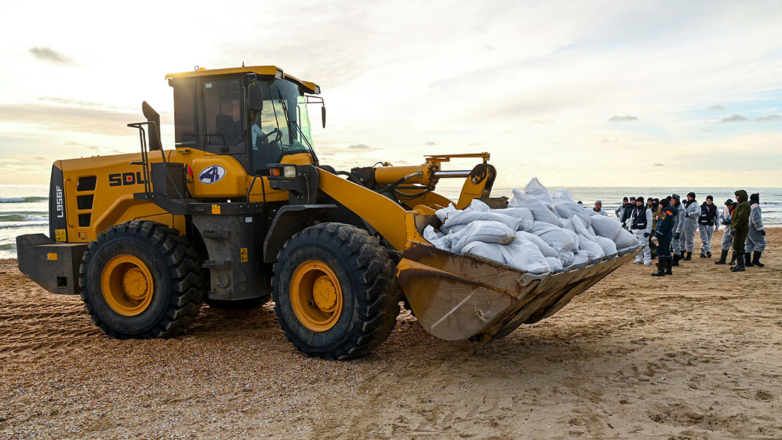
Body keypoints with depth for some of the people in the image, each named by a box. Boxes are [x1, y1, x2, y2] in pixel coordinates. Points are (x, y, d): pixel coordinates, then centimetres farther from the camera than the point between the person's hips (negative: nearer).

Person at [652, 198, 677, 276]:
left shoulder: (666, 213, -18)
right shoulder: (671, 212, 14)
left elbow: (662, 226, -23)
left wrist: (657, 236, -22)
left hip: (663, 236, -10)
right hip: (669, 234, 10)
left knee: (661, 253, -7)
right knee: (667, 253, 16)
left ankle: (661, 270, -6)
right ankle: (668, 270, 22)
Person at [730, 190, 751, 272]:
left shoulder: (744, 205, -15)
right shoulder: (742, 204, 20)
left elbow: (742, 218, -24)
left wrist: (735, 228, -25)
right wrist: (734, 227, 22)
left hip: (741, 230, -11)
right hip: (740, 230, 11)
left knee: (738, 247, -11)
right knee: (738, 247, 14)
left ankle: (741, 266, -11)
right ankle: (739, 265, 20)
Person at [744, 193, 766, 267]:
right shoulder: (755, 206, -15)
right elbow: (756, 219, -22)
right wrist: (761, 229, -21)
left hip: (747, 228, 9)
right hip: (754, 228, -9)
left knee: (749, 244, 10)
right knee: (761, 243, -4)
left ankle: (747, 261, 8)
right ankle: (755, 260, -10)